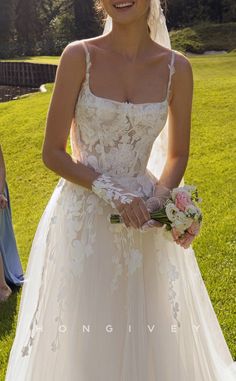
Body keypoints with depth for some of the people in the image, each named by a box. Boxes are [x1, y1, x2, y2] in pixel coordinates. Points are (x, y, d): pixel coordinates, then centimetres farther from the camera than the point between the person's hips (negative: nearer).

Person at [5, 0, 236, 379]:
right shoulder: (79, 56, -8)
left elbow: (178, 155, 8)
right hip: (84, 216, -2)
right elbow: (52, 153, -6)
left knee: (150, 330, 15)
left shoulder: (177, 68, -2)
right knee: (85, 332, 11)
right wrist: (110, 191, -17)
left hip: (146, 216, 2)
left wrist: (161, 196, -11)